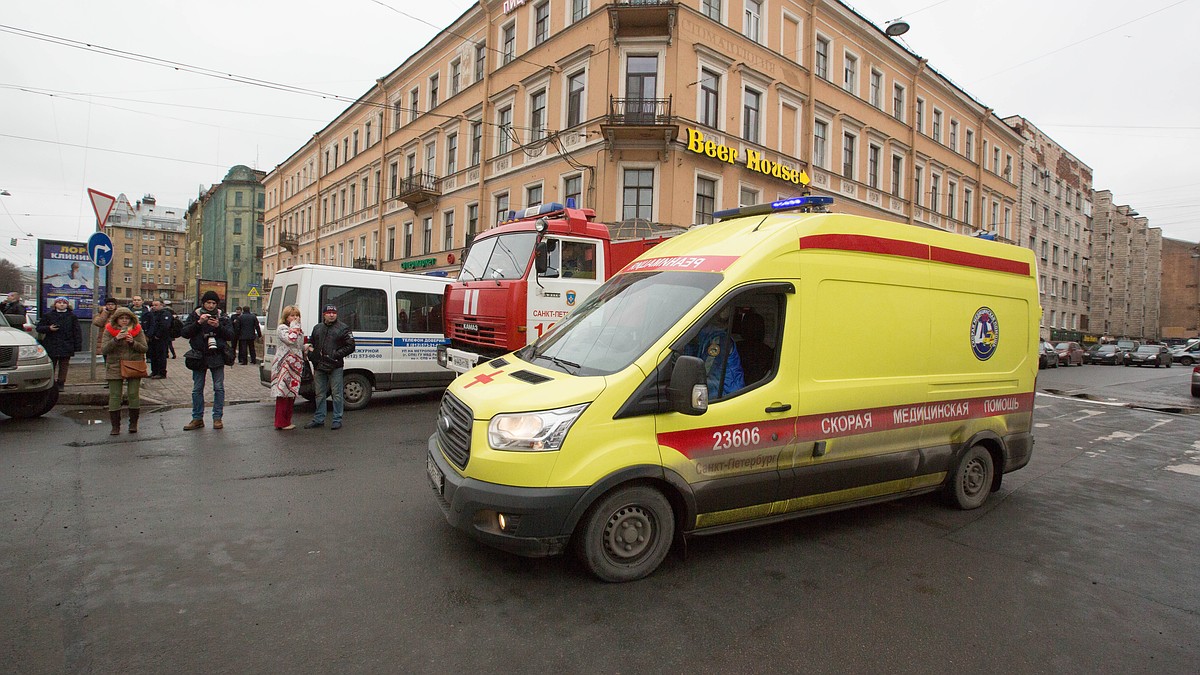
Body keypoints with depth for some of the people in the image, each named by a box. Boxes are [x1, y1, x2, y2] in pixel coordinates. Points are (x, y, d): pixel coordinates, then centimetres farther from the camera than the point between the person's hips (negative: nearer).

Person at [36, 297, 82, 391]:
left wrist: (78, 345, -1)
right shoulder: (48, 315, 7)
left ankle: (60, 384, 10)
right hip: (51, 346, 0)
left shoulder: (72, 316, 8)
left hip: (66, 347, 0)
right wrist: (49, 328, -14)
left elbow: (77, 332, 6)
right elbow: (39, 328, 7)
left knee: (64, 366, 2)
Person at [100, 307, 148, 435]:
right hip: (115, 367, 0)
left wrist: (133, 342, -16)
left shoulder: (137, 330, 4)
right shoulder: (109, 331, 3)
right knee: (114, 396, 1)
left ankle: (133, 424, 11)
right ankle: (115, 426, 8)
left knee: (133, 394, 0)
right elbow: (104, 350, -6)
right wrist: (116, 339, -19)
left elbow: (145, 348, 1)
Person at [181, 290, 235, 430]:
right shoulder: (195, 315, 6)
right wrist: (199, 322, -16)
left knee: (219, 388, 0)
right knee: (197, 389, 6)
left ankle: (217, 418, 8)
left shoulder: (222, 317, 6)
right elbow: (185, 333, -3)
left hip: (217, 356, -1)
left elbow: (230, 335, 0)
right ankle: (197, 419, 15)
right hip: (199, 356, 1)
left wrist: (218, 326, -15)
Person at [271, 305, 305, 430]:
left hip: (296, 365, 8)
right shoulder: (282, 328, -6)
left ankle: (287, 421, 17)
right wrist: (294, 326, -13)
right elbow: (290, 339, -24)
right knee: (283, 393, -7)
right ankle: (281, 423, -1)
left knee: (292, 393, 10)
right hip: (284, 366, -8)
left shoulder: (299, 330, 19)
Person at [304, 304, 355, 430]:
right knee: (320, 394, 12)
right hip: (319, 367, 5)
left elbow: (350, 347, -6)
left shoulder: (343, 328, -1)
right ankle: (318, 419, 21)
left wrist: (336, 354, -14)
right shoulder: (317, 328, 16)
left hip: (335, 367, -5)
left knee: (336, 394, -1)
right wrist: (310, 350, 5)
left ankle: (337, 420, 6)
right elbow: (311, 343, 27)